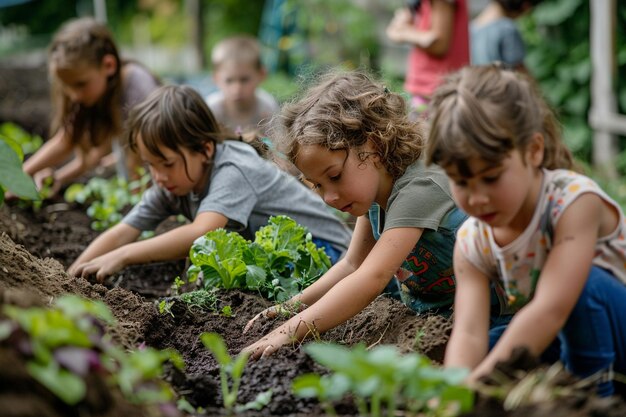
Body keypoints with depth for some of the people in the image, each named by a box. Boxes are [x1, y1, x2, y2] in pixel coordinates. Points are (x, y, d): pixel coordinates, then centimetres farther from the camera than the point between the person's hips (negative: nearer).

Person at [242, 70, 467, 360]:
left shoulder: (418, 188, -31)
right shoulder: (372, 189, -3)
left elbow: (372, 278, -40)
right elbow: (353, 264, 6)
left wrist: (292, 331, -44)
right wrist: (293, 306, -7)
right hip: (425, 311, 8)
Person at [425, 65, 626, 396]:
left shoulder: (575, 200, -28)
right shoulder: (472, 242, -11)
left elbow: (549, 311, -39)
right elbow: (468, 332, -24)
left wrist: (478, 382, -47)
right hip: (565, 339, 5)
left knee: (583, 282, -35)